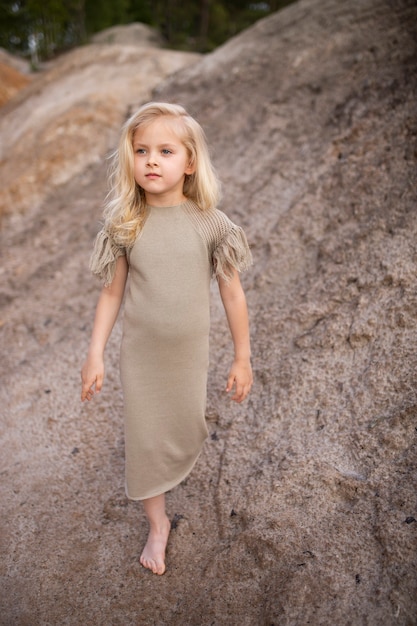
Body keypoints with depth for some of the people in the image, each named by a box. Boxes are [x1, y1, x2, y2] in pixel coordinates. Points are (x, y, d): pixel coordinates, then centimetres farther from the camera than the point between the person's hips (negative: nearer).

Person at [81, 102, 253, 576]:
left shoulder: (210, 223, -13)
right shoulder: (124, 225, -10)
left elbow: (232, 293, -7)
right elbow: (112, 292, -2)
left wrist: (242, 358, -2)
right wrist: (95, 355, -1)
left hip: (190, 353, 0)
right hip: (140, 354, 0)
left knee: (186, 427, 20)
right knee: (145, 439, 10)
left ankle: (178, 453, 58)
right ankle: (157, 525, 33)